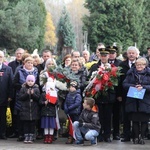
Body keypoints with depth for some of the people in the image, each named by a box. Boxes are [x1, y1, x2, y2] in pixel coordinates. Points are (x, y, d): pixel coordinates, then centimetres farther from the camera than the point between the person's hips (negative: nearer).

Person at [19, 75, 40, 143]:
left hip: (34, 110, 0)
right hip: (25, 110, 0)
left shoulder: (36, 89, 4)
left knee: (32, 124, 3)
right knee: (25, 124, 3)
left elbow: (38, 98, -3)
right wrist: (27, 94, -16)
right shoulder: (23, 89, 4)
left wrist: (33, 94, -17)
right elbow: (20, 98, -5)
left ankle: (31, 137, 8)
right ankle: (26, 137, 10)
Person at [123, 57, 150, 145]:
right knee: (135, 120, 6)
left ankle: (142, 137, 13)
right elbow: (125, 84, 3)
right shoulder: (131, 73, 8)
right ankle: (136, 137, 15)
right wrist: (134, 86, -13)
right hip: (133, 101, 2)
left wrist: (143, 87, -20)